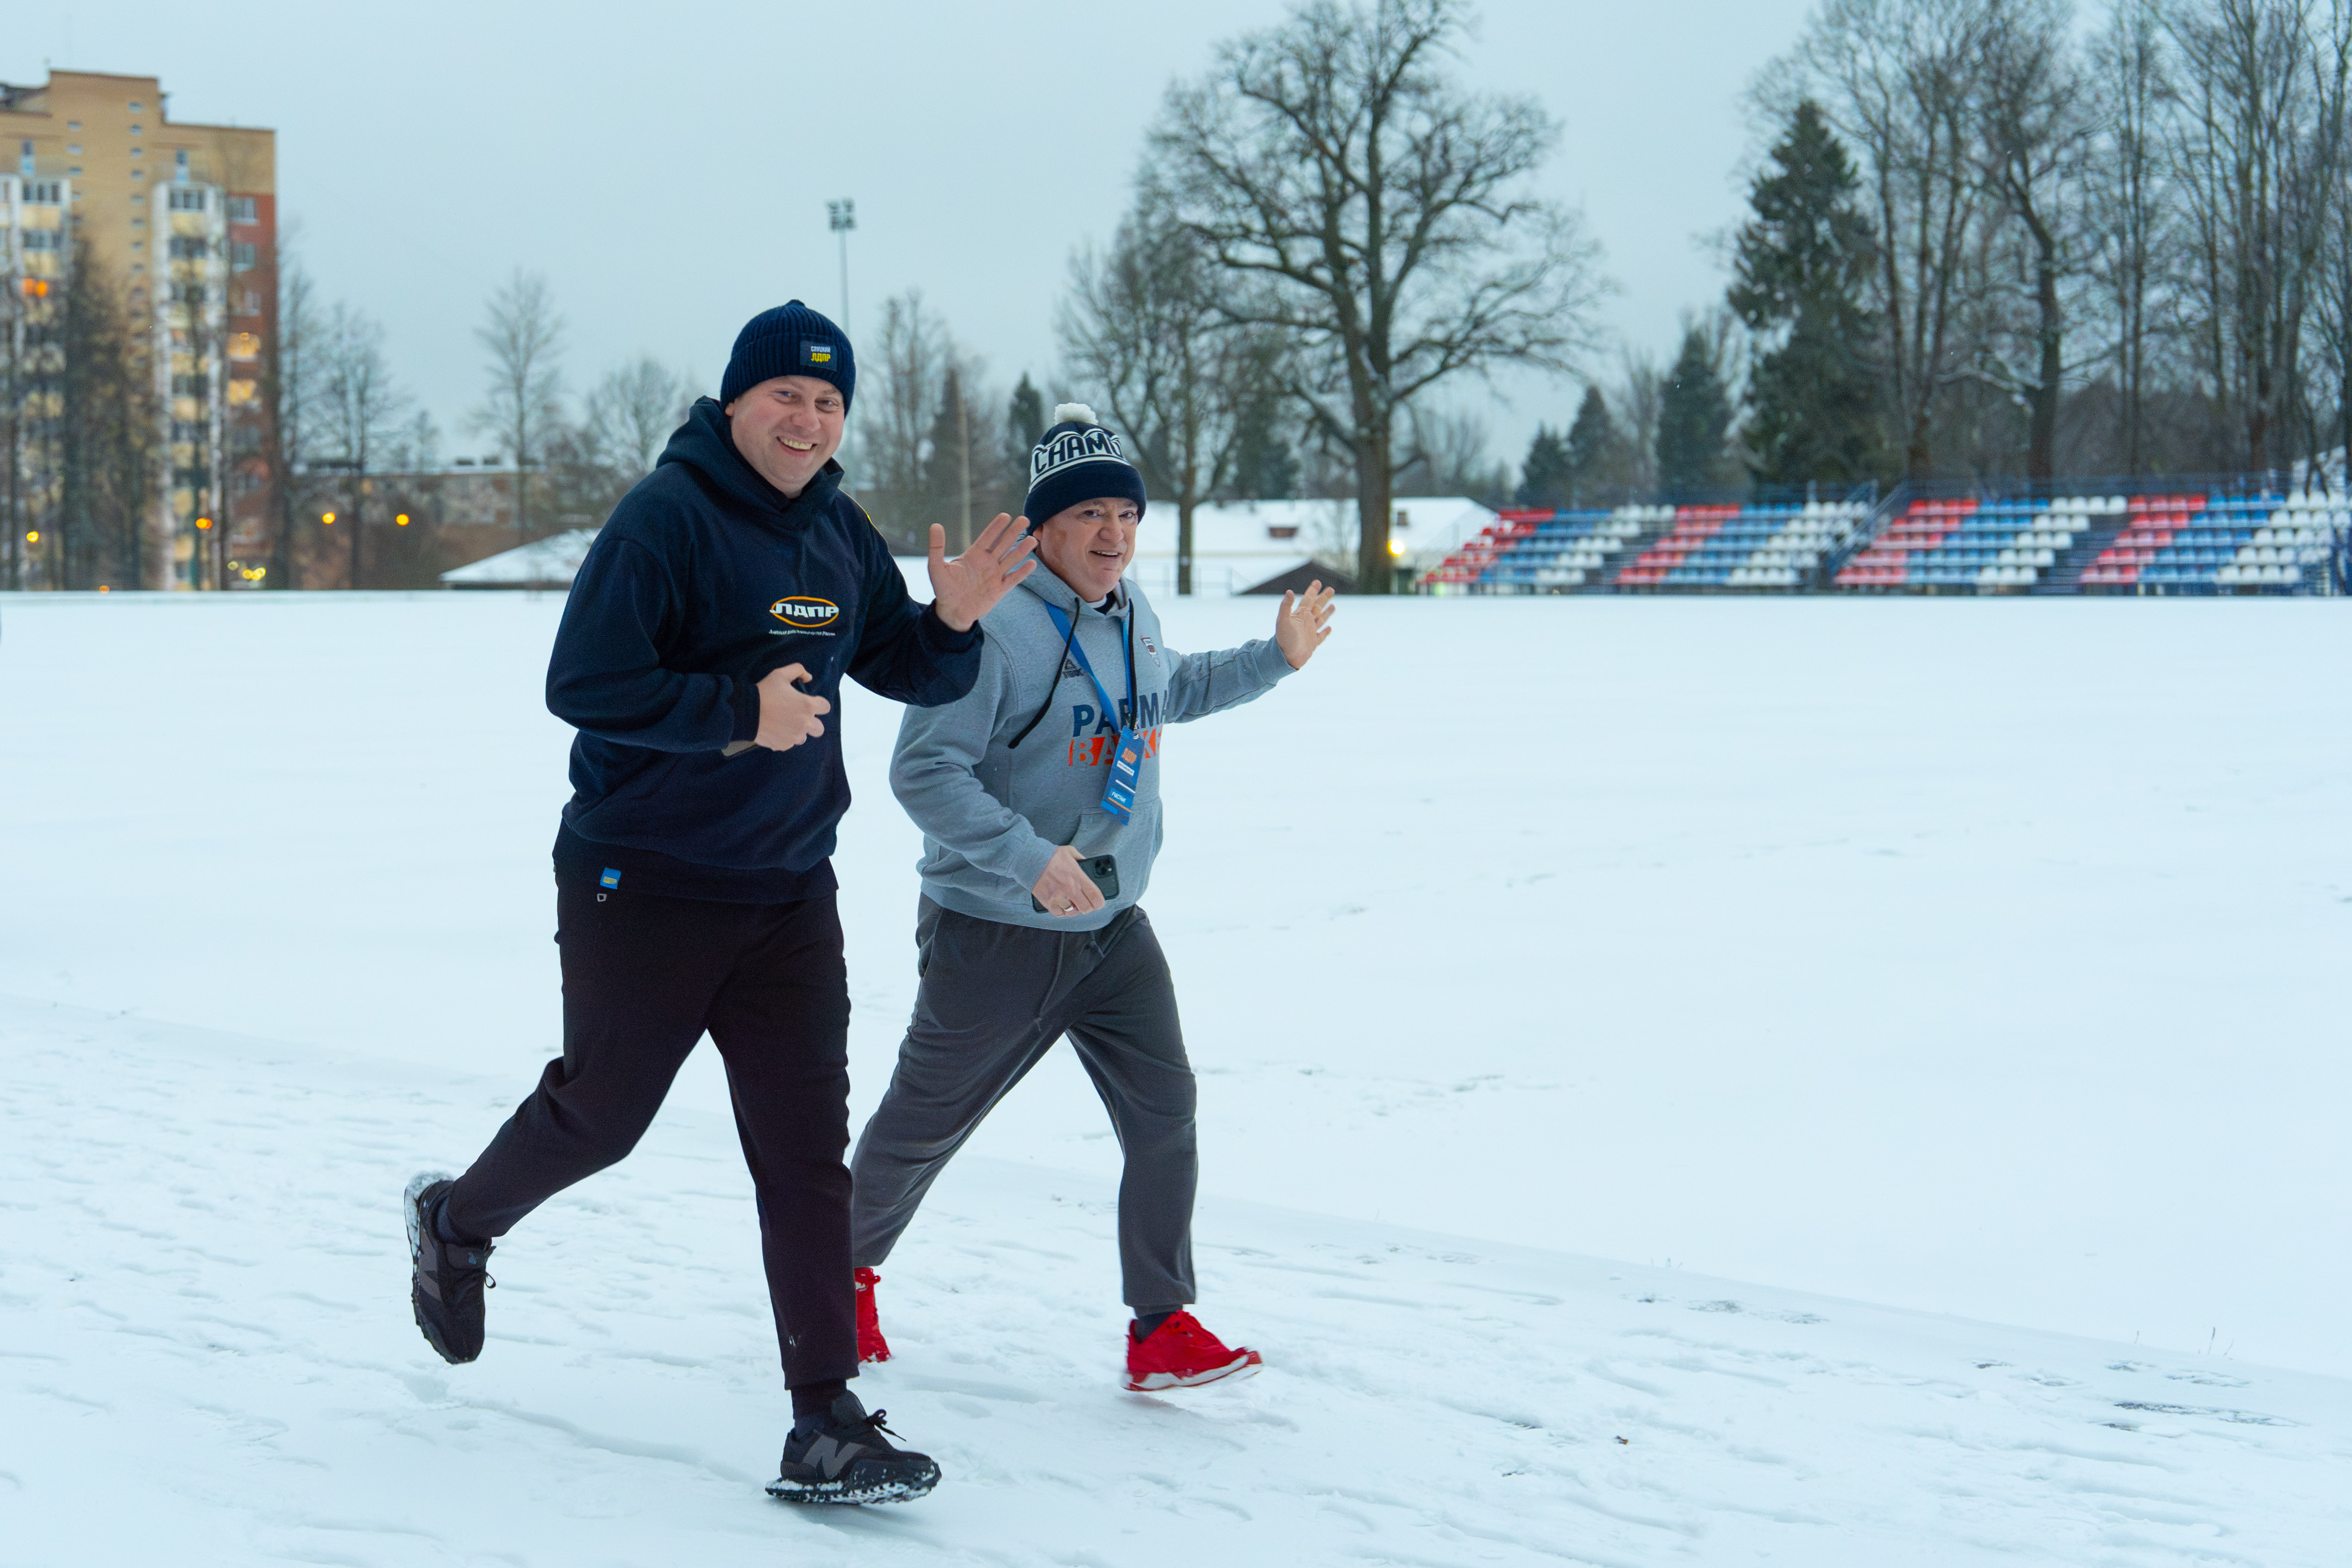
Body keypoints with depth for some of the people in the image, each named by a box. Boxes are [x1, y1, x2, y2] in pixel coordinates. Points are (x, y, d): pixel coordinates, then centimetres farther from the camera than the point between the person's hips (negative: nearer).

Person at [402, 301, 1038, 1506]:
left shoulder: (839, 534, 8)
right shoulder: (667, 516, -15)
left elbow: (909, 673, 15)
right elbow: (582, 684, -20)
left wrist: (955, 619, -7)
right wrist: (739, 715, -25)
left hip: (787, 896, 6)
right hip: (641, 891, -5)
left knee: (807, 1152, -1)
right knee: (599, 1113, 11)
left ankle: (826, 1424, 1)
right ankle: (456, 1224, 43)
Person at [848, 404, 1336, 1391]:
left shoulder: (1130, 616, 4)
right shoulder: (993, 627, -22)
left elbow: (1171, 693, 27)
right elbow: (922, 771, -24)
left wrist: (1276, 660, 19)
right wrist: (1030, 859, -31)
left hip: (1113, 930, 6)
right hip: (993, 934, -6)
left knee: (1164, 1113, -5)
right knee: (923, 1124, 11)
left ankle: (1163, 1327, 4)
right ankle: (849, 1267, 37)